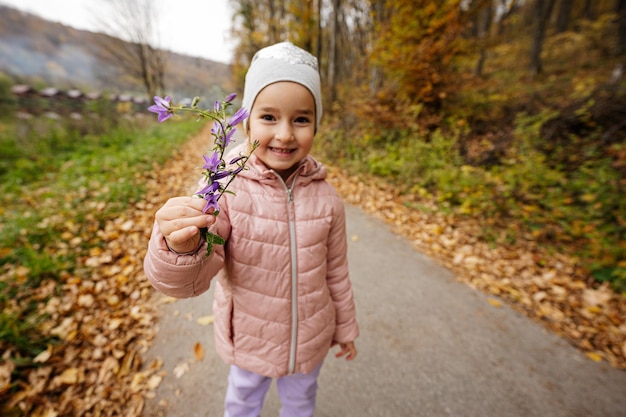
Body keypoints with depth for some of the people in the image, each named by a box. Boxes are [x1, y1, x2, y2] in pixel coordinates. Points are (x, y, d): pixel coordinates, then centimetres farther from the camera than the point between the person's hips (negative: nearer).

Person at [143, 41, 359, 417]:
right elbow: (191, 280, -25)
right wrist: (181, 249, -48)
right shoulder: (226, 189, -23)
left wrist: (345, 329, 8)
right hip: (249, 340, -1)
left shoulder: (326, 198, -16)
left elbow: (336, 272, -4)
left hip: (310, 341, 2)